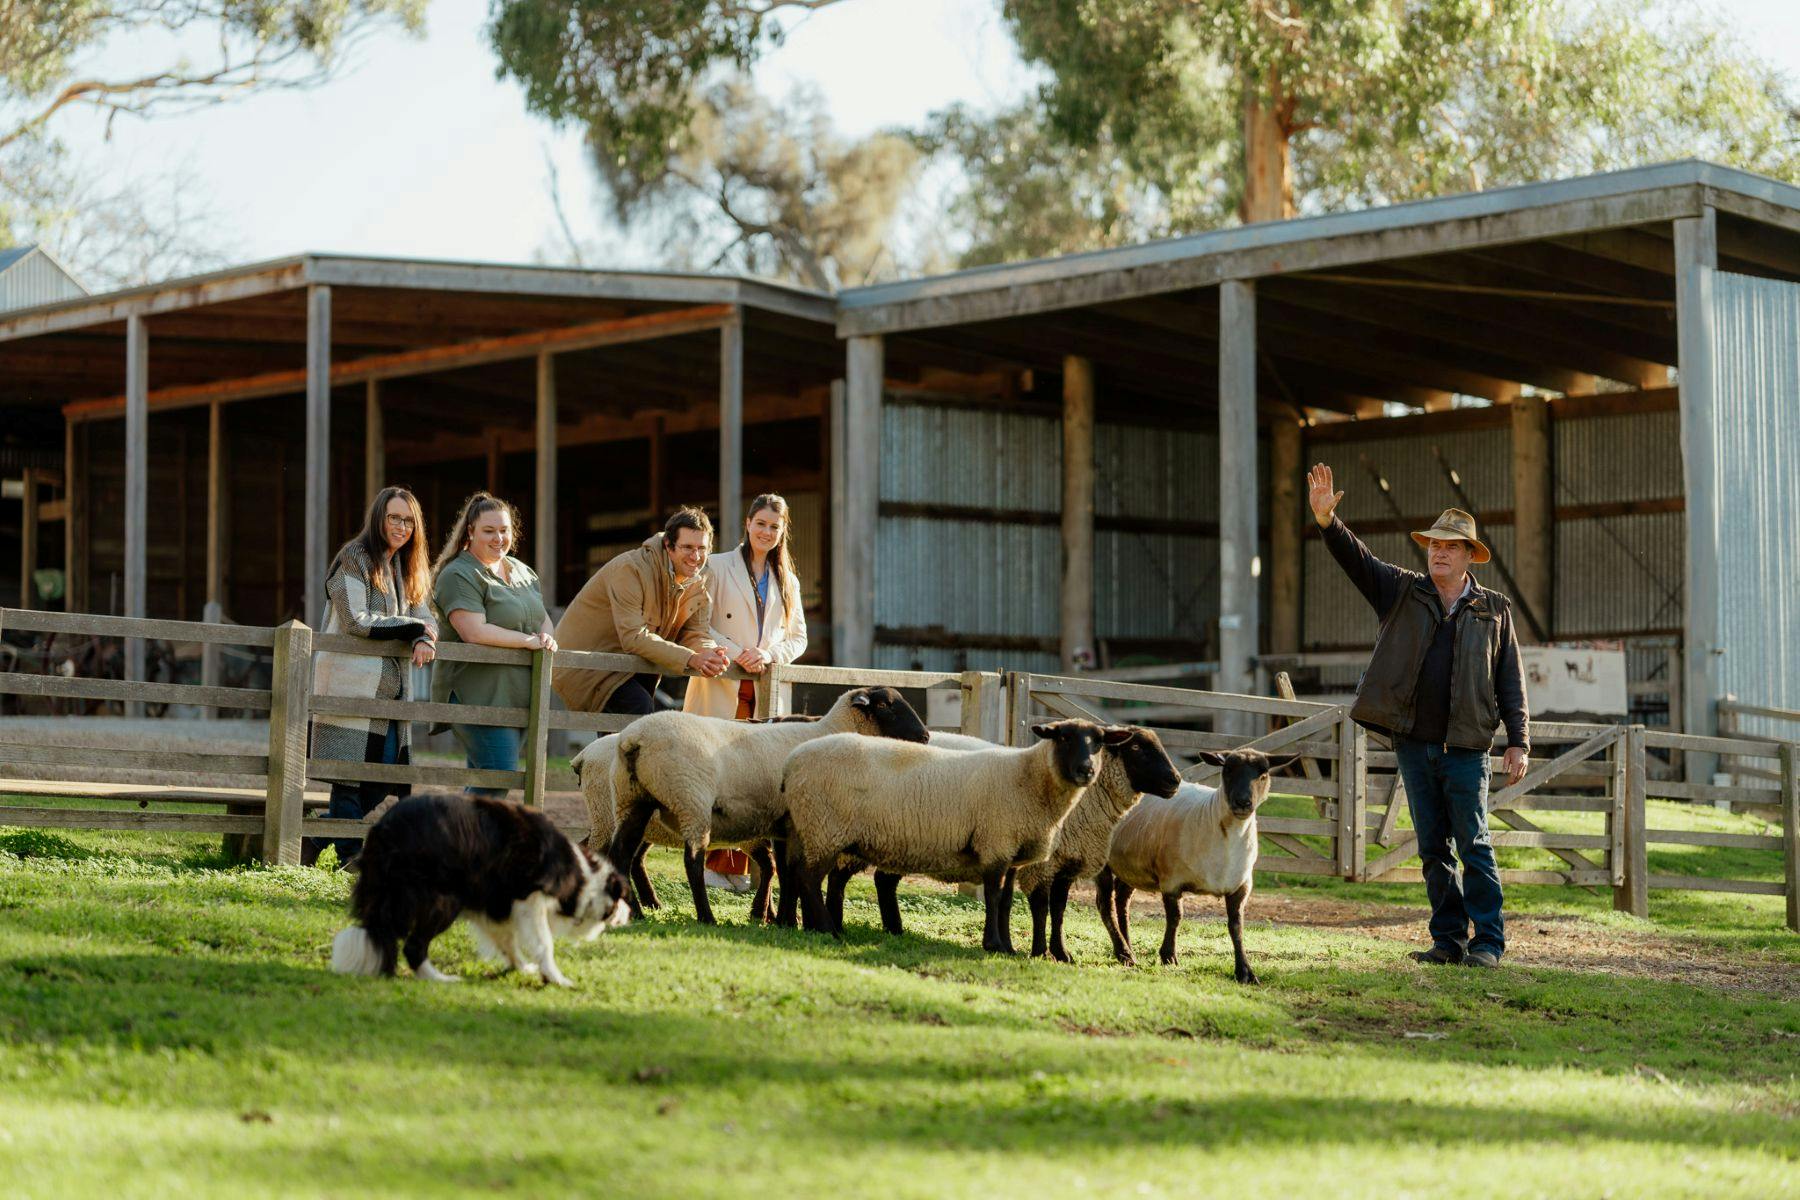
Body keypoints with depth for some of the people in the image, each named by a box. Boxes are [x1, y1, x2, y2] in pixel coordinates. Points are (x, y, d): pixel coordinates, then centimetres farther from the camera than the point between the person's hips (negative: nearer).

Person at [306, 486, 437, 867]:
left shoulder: (408, 569, 19)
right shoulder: (354, 558, -5)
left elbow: (426, 618, 13)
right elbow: (357, 621, -15)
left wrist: (425, 640, -11)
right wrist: (412, 628, -11)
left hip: (390, 689, 8)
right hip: (351, 685, -8)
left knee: (386, 778, 5)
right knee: (351, 773, -7)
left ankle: (319, 838, 15)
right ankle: (351, 855, 1)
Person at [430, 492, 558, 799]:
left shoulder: (522, 572, 17)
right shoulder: (459, 576, -10)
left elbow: (544, 618, 23)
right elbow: (474, 632, -21)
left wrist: (547, 636, -2)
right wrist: (529, 641, -16)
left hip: (517, 697, 8)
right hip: (478, 695, -8)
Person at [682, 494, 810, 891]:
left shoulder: (787, 581, 19)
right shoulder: (718, 567, 4)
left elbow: (798, 637, 18)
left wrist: (769, 655, -3)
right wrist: (736, 653, -14)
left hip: (764, 691, 4)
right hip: (720, 688, -4)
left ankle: (737, 868, 2)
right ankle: (713, 864, -5)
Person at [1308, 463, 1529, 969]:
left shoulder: (1493, 611, 6)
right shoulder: (1403, 592, 9)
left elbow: (1510, 681, 6)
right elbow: (1357, 559, -5)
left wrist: (1518, 741, -1)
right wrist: (1327, 520, -23)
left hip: (1466, 750, -2)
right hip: (1414, 745, 2)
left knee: (1474, 847, -3)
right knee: (1433, 850, 7)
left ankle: (1488, 942, 2)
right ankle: (1448, 940, 13)